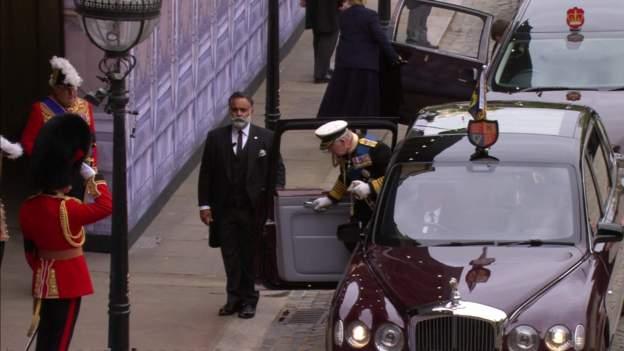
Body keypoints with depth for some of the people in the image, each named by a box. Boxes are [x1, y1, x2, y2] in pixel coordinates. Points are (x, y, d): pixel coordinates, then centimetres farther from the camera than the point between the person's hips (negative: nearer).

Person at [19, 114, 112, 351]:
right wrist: (91, 177, -8)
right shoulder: (68, 209, -24)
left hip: (44, 279, 7)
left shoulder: (28, 208, -3)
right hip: (69, 281, -7)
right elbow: (107, 205, -15)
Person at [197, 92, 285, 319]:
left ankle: (248, 300, 14)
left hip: (253, 208, -1)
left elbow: (278, 170, 3)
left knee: (250, 256, 5)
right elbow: (206, 173, 5)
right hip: (224, 208, 2)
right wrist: (204, 204, -1)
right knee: (230, 256, 7)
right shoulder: (215, 138, 5)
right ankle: (234, 298, 16)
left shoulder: (266, 138, 1)